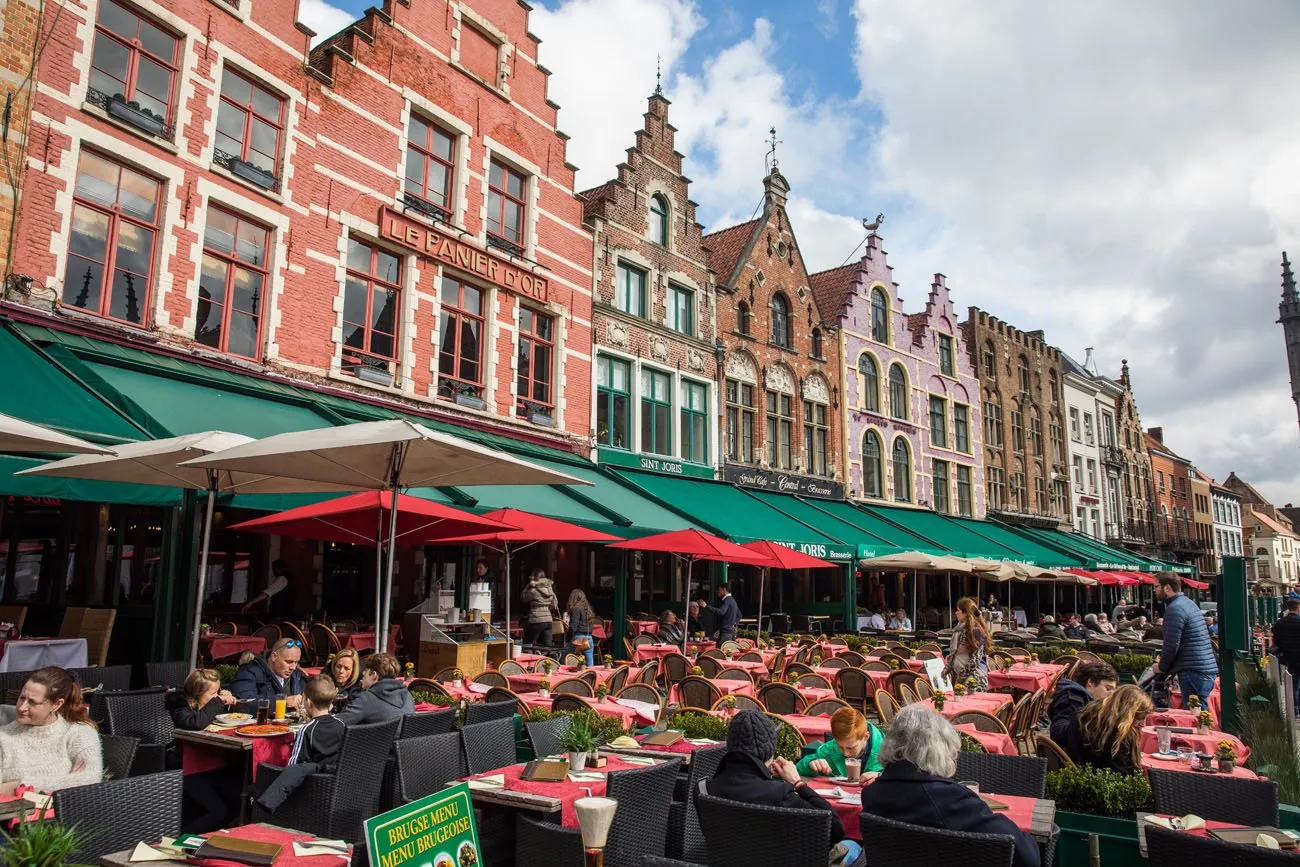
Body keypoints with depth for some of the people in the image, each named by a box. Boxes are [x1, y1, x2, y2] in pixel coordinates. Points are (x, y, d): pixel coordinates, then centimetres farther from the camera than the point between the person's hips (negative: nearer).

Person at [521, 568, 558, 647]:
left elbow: (524, 598, 5)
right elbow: (555, 604, 12)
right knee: (547, 646, 7)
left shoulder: (534, 590, -12)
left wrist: (529, 585, 6)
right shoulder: (550, 589, 6)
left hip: (536, 621, -6)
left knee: (527, 646, 4)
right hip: (549, 621, 6)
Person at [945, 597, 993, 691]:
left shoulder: (976, 629, -11)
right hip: (957, 674, 7)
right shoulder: (959, 628, 13)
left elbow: (976, 657, -14)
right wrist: (947, 669, 10)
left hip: (974, 677, -7)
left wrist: (963, 675, -13)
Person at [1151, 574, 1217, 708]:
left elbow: (1172, 644, -18)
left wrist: (1162, 667, -3)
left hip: (1194, 672, -10)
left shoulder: (1174, 609, -15)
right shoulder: (1189, 603, 17)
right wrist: (1165, 662, 21)